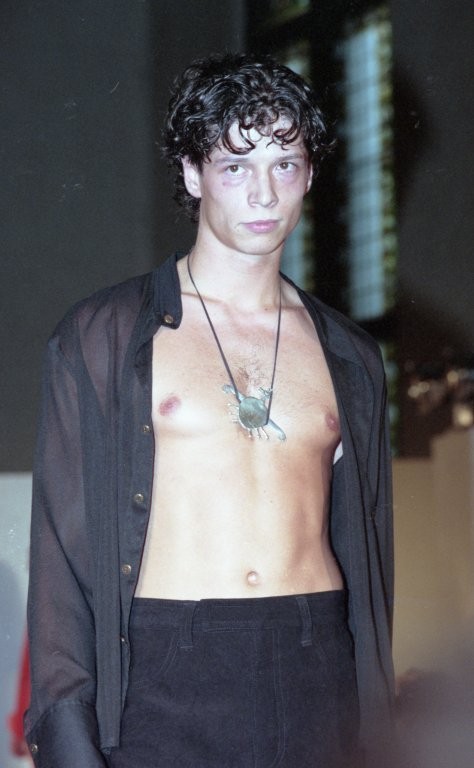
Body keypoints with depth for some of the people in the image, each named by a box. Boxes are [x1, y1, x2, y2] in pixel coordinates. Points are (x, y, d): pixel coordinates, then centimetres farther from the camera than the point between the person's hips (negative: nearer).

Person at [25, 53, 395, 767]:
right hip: (164, 679, -2)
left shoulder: (349, 357, 14)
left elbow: (369, 551, 16)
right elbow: (62, 545, 0)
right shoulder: (101, 338, 4)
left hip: (318, 678, 3)